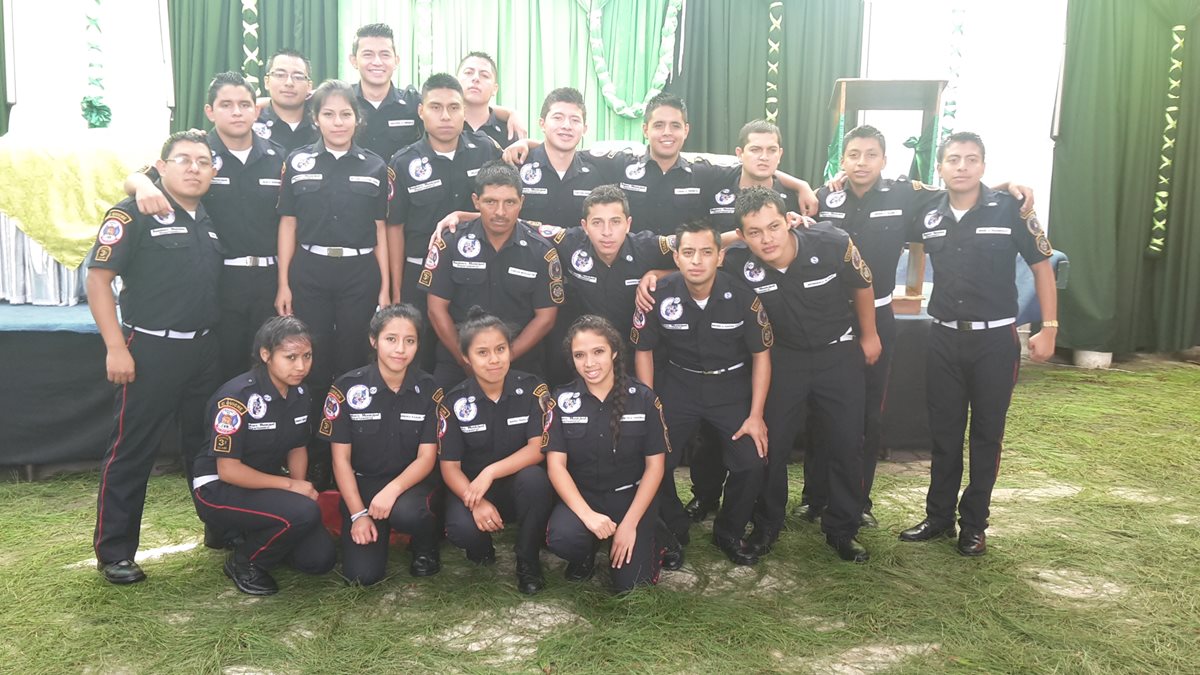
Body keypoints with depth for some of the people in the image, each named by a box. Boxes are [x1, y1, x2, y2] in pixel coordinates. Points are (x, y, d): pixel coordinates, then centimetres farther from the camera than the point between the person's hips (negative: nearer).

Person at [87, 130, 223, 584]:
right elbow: (98, 278, -11)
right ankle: (114, 552, 12)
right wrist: (116, 346, -16)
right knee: (131, 453, 1)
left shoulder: (210, 222, 13)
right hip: (151, 350, -6)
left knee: (207, 446, 17)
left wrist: (217, 341, 14)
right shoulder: (133, 214, -8)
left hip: (204, 351, 6)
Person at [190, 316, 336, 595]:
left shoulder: (300, 394, -3)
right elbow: (228, 469, -22)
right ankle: (243, 562, -5)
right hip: (218, 489, -7)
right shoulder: (238, 396, -24)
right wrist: (290, 485, -20)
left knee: (320, 558, -6)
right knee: (304, 512, -31)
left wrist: (301, 486, -9)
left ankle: (249, 535, 18)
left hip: (267, 486, 7)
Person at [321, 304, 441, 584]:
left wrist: (393, 489, -27)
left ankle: (427, 542, 1)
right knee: (363, 574, -16)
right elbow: (341, 459, -5)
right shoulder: (347, 388, -9)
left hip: (410, 481, 0)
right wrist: (358, 513, -14)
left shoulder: (429, 390, -7)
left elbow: (426, 458, -9)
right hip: (362, 483, 0)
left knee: (405, 513, -36)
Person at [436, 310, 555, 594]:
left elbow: (538, 448, -15)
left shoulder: (533, 390, -9)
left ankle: (528, 560, -10)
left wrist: (491, 472, -28)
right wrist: (476, 502, -27)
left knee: (534, 478, -36)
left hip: (520, 485, 0)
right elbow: (450, 466, -8)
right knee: (461, 529, -32)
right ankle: (481, 548, 9)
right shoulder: (454, 402, -7)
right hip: (471, 487, 0)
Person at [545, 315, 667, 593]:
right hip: (582, 494, 1)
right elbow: (556, 465, -9)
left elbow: (655, 465, -6)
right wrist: (587, 515, -23)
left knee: (628, 582, -15)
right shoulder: (562, 399, -5)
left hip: (631, 494, -1)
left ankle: (642, 537, 19)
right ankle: (586, 553, 6)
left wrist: (630, 523, -14)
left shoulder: (643, 398, -8)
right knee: (560, 538, -31)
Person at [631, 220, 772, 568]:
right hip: (678, 384, 0)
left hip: (732, 386, 0)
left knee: (752, 461, -15)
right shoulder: (659, 294, -16)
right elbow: (644, 351, -3)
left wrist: (755, 415, -8)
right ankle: (673, 533, 12)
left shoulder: (743, 296, -16)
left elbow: (761, 354, -5)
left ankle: (729, 533, 14)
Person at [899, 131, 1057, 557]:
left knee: (986, 435, 7)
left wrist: (1049, 328, -7)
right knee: (944, 433, 10)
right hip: (945, 338, 3)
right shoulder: (929, 219, 0)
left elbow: (1041, 266, -3)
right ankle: (938, 517, 23)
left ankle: (974, 525, 20)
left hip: (995, 339, -3)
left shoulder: (1010, 211, -8)